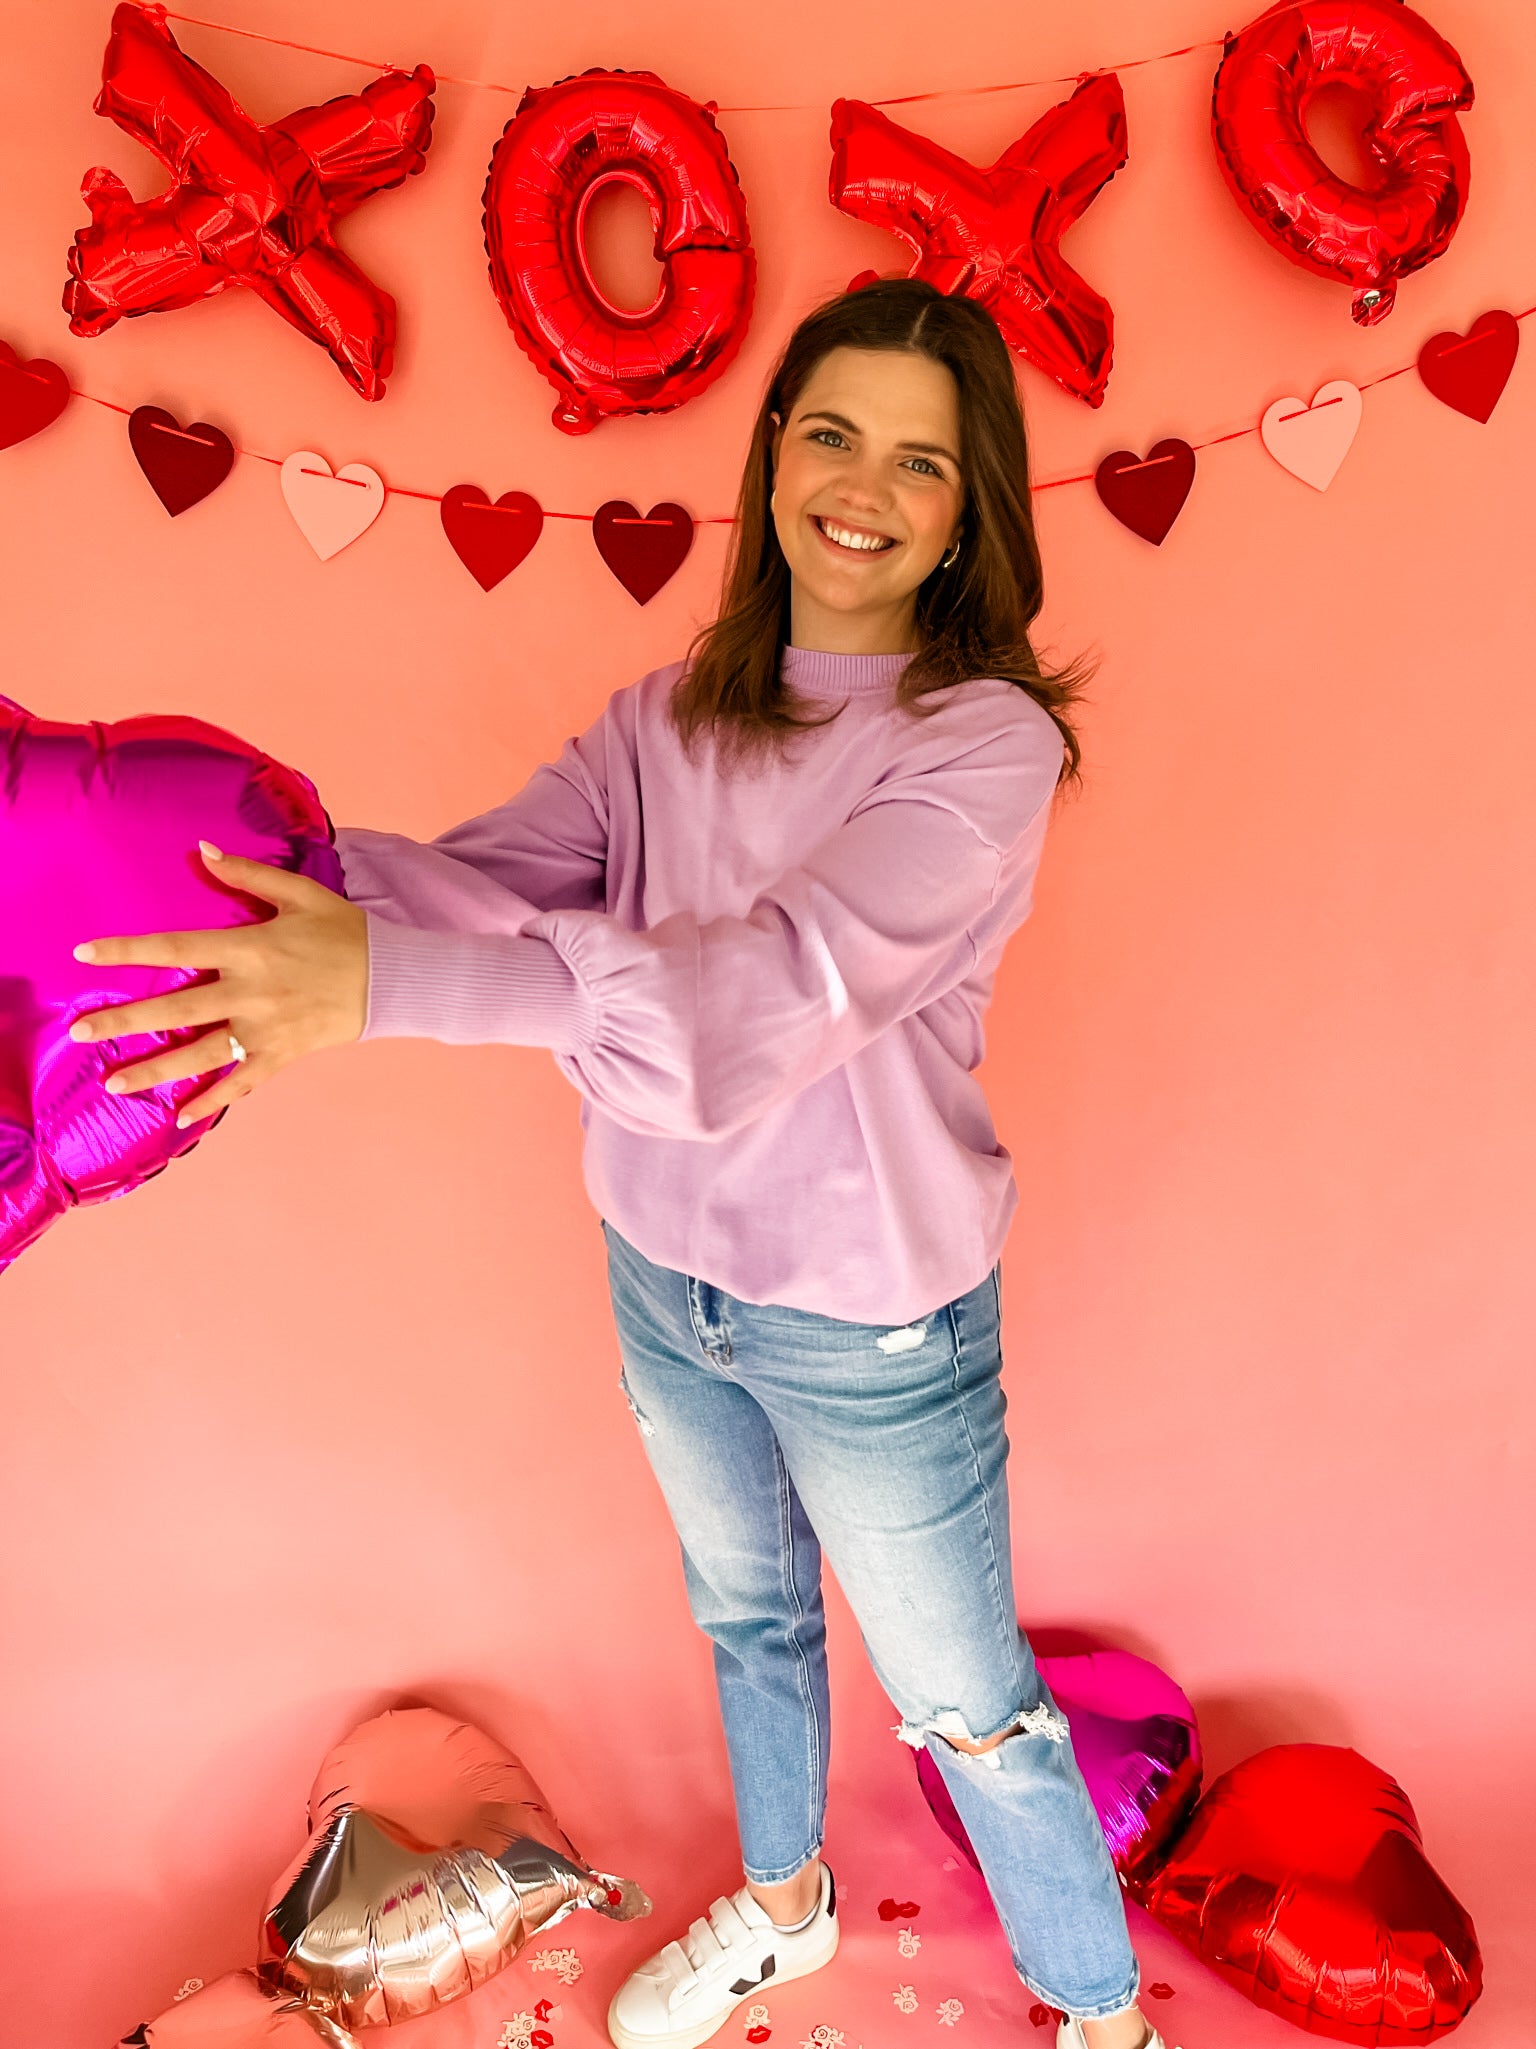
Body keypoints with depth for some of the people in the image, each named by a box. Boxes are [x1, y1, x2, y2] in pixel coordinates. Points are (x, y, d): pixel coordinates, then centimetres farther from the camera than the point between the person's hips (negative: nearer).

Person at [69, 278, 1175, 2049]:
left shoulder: (990, 742, -20)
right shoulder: (671, 713, -2)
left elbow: (785, 978, -35)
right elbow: (493, 872, -14)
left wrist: (383, 983, -44)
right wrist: (274, 868, -33)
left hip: (875, 1321, -5)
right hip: (666, 1275, 6)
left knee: (965, 1706, 15)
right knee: (745, 1614, 28)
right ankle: (781, 1905, 59)